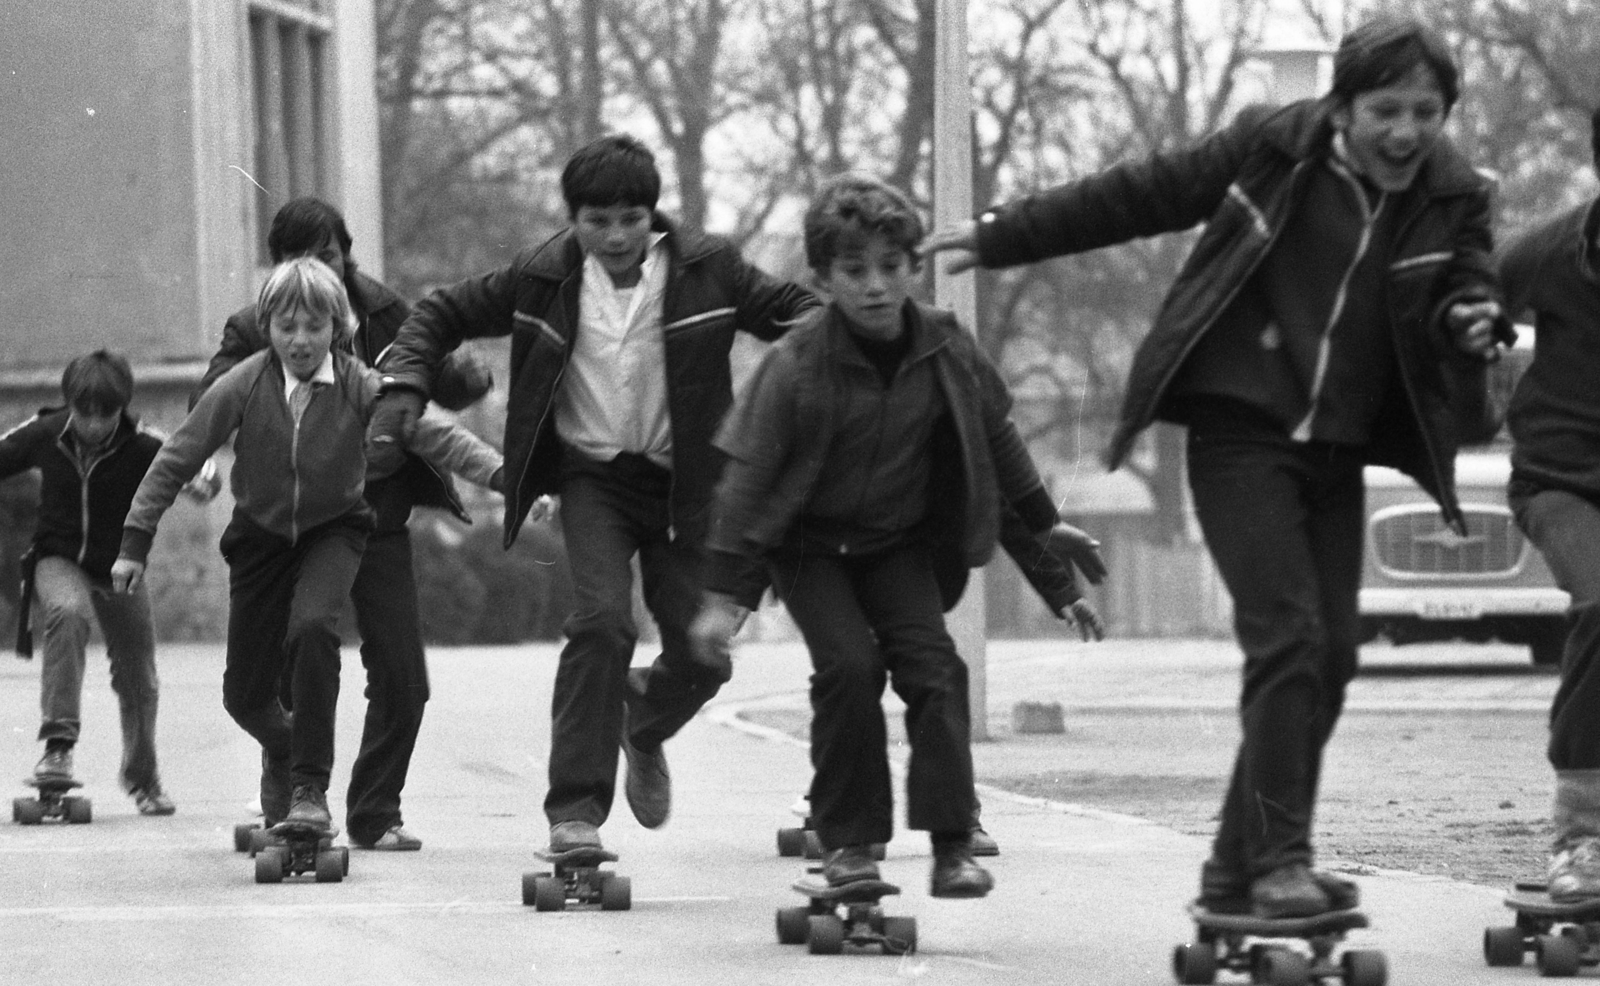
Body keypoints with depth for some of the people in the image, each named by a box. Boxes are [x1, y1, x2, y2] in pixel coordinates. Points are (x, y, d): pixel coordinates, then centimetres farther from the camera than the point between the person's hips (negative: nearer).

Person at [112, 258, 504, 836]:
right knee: (245, 694, 3)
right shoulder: (244, 386, -16)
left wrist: (504, 477, -35)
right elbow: (177, 458, -7)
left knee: (312, 625, -32)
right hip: (261, 535, 2)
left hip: (334, 529, -2)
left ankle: (311, 788, -20)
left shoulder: (359, 387, -18)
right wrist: (135, 542, -6)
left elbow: (436, 437, -22)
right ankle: (283, 751, 42)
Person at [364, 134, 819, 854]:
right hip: (593, 477, -1)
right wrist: (403, 389, -6)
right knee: (602, 621, -22)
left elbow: (794, 311, 0)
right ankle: (576, 808, -17)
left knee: (702, 653, -1)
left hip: (684, 483, 1)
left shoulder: (707, 269, -8)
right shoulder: (543, 278, -5)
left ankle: (642, 727, 37)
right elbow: (441, 315, 8)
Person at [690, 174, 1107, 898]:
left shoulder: (946, 350, -11)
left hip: (901, 542, 3)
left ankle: (953, 843, -11)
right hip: (809, 546, -3)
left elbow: (995, 438, 8)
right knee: (849, 666, -18)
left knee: (932, 666, -13)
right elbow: (747, 478, -19)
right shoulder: (796, 366, -22)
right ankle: (847, 841, -5)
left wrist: (1042, 525, 17)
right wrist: (724, 597, -22)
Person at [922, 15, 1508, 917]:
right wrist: (1002, 239, 5)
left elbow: (1467, 289, -3)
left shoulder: (1454, 197, 0)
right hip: (1242, 430, -4)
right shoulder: (1272, 150, -6)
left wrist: (1469, 320, -29)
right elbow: (1136, 198, 1)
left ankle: (1241, 868, 14)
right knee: (1288, 636, -16)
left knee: (1331, 656, 2)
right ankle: (1279, 859, -12)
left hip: (1339, 451, 4)